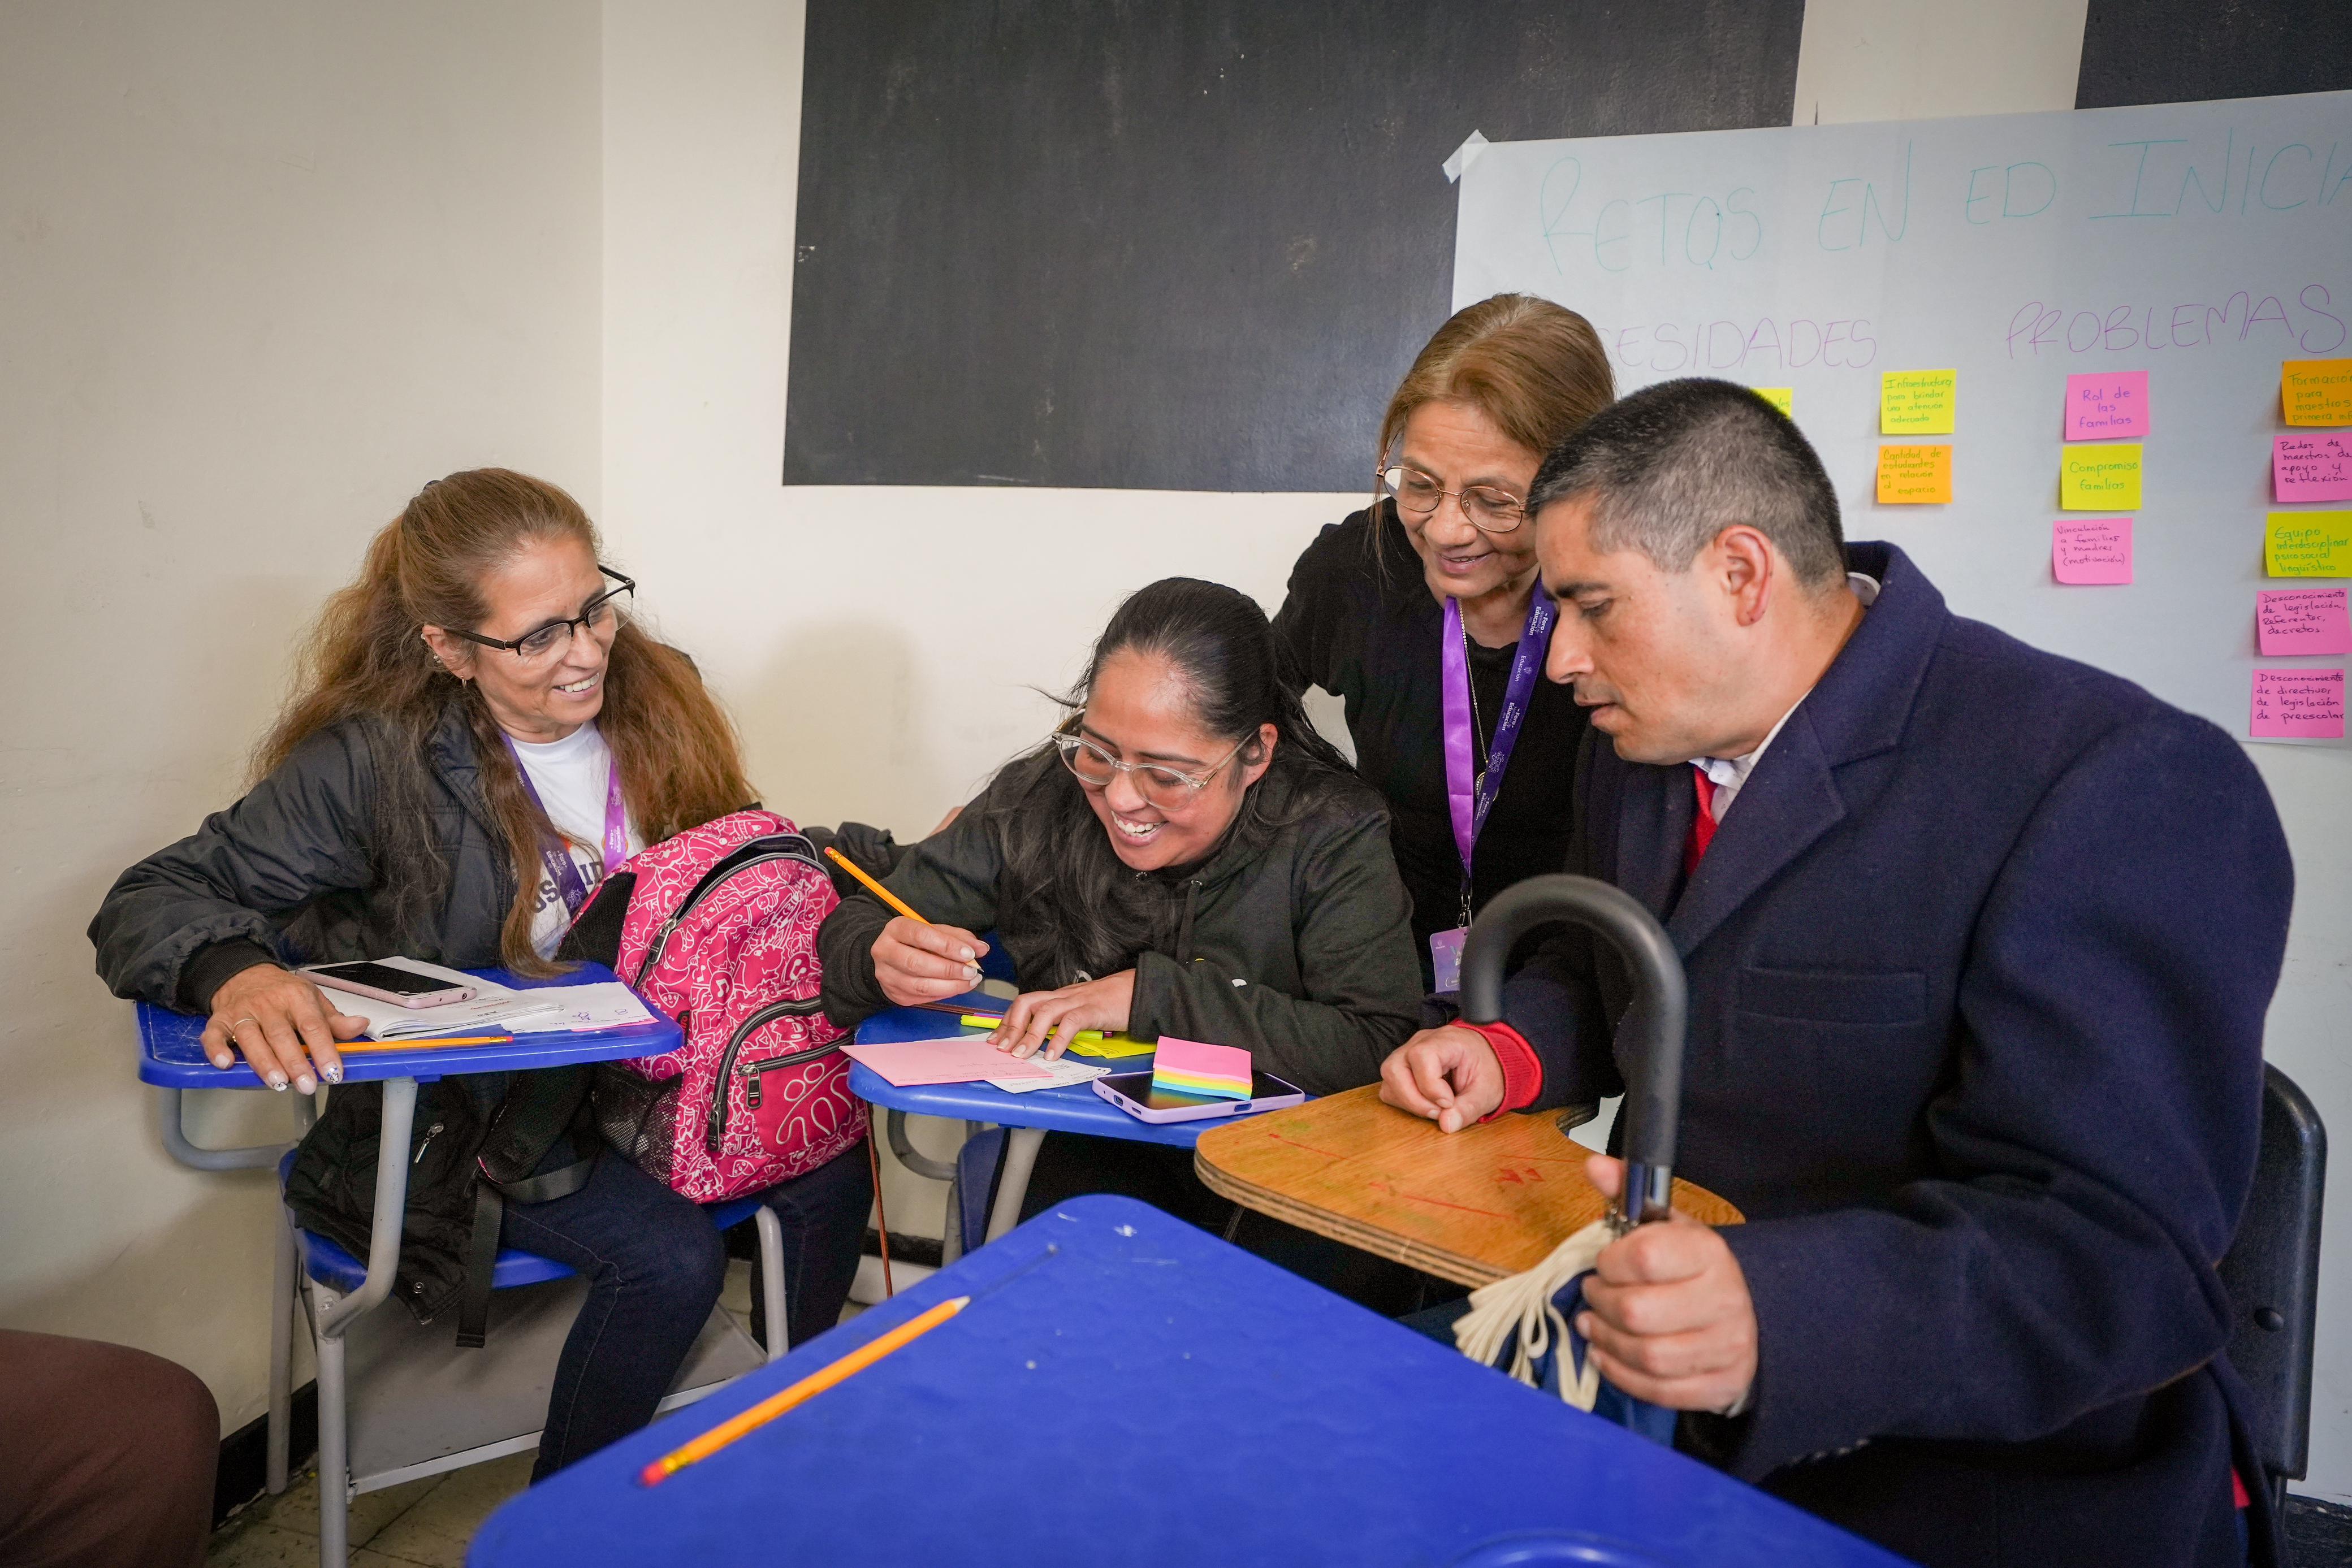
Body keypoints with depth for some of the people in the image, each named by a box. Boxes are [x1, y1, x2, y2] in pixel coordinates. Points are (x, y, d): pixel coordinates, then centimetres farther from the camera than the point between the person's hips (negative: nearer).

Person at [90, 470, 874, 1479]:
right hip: (458, 1113, -4)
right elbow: (156, 899, -13)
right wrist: (238, 972, -37)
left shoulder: (655, 698, -4)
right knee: (672, 1258, -24)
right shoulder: (379, 762, -17)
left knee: (830, 1166, -17)